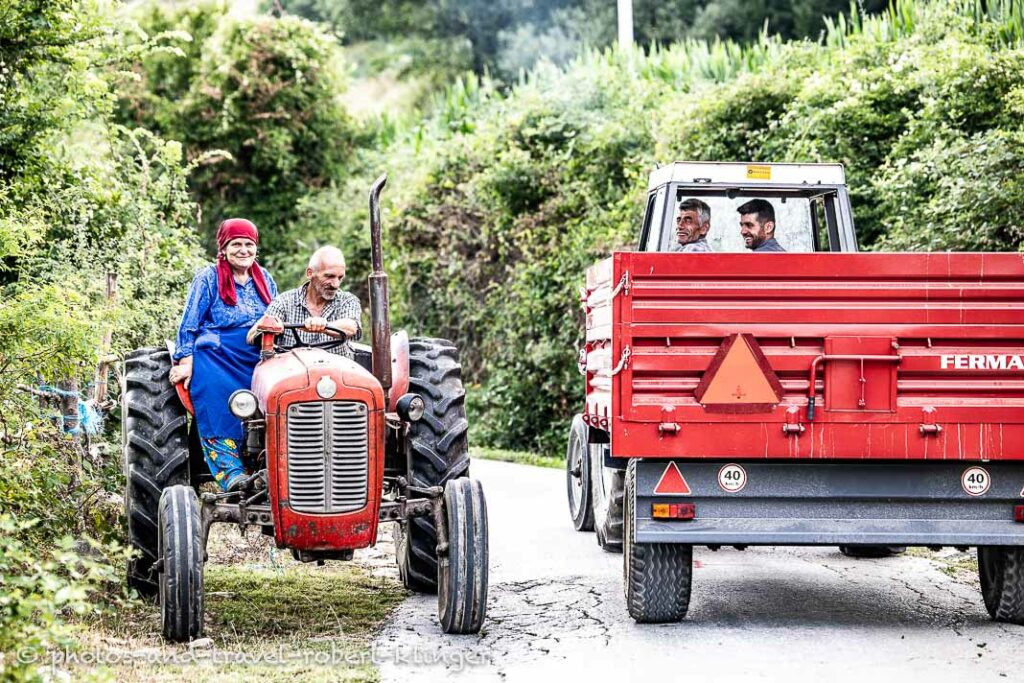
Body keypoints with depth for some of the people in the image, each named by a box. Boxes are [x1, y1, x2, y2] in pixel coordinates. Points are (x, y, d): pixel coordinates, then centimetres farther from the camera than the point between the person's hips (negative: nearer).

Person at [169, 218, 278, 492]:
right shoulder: (208, 278, 4)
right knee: (218, 406, -33)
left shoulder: (265, 279, 19)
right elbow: (189, 324, 1)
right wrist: (185, 362, -10)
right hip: (217, 355, -4)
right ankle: (229, 469, -42)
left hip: (258, 358, 4)